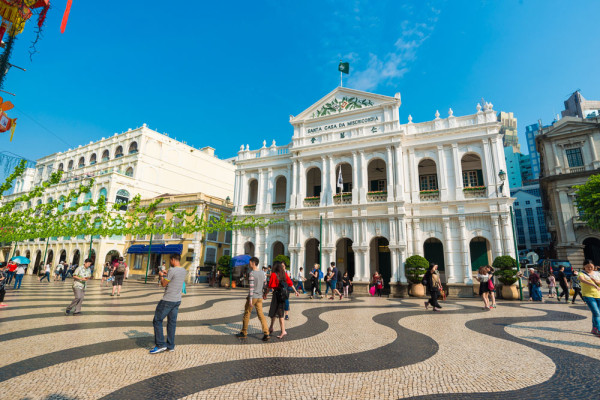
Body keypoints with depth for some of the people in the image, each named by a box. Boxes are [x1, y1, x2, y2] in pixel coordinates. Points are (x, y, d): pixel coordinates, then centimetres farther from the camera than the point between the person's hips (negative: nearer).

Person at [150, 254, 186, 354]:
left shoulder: (172, 270, -18)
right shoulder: (184, 271, 6)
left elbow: (163, 284, -8)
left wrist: (161, 276, 10)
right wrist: (167, 274, 24)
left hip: (168, 300, -7)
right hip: (177, 300, 8)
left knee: (157, 320, 5)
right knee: (172, 322, 13)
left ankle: (160, 345, 6)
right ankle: (170, 346, 18)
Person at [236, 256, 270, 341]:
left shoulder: (251, 274, -14)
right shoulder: (263, 273, 6)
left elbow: (251, 287, -18)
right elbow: (264, 286, 11)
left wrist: (250, 299, -18)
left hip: (252, 297, -6)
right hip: (260, 297, 6)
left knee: (247, 314, 10)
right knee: (261, 315, 5)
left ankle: (244, 333, 23)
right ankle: (266, 334, -3)